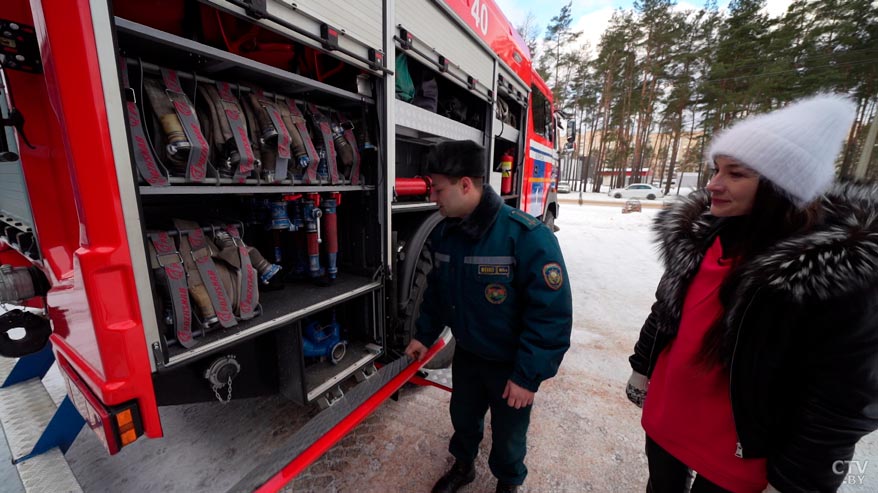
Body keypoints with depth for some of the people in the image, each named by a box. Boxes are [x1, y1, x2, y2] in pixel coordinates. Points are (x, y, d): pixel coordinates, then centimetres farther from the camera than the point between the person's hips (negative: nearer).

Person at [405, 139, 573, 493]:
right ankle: (463, 465, 59)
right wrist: (424, 335, 7)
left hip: (511, 363, -4)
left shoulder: (528, 238, -29)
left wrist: (528, 376, -21)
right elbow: (436, 290, 6)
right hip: (466, 353, 5)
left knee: (508, 434, 21)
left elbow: (551, 315, -25)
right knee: (463, 416, 27)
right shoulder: (443, 234, -8)